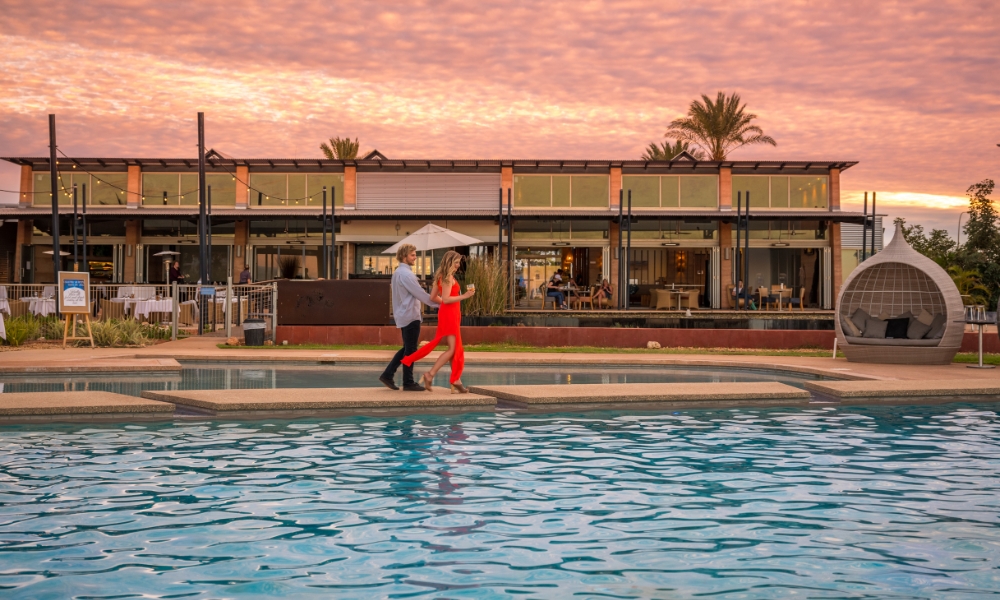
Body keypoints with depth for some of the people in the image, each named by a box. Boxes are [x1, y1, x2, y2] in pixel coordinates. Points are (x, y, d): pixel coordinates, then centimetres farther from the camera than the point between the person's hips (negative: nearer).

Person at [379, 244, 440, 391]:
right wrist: (439, 303, -10)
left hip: (403, 316, 10)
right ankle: (408, 383, 3)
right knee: (410, 350, -2)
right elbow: (420, 294, -17)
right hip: (410, 316, -10)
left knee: (407, 348, 15)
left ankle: (387, 375, 12)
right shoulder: (406, 274, -16)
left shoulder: (398, 273, 15)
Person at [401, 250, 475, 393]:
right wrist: (464, 296, -20)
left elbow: (433, 297, 14)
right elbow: (446, 299, -22)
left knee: (455, 349, 11)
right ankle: (430, 375, -12)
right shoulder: (448, 277, -15)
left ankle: (456, 381, 12)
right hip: (450, 315, -10)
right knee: (452, 349, -9)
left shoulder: (441, 276, 13)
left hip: (447, 314, 10)